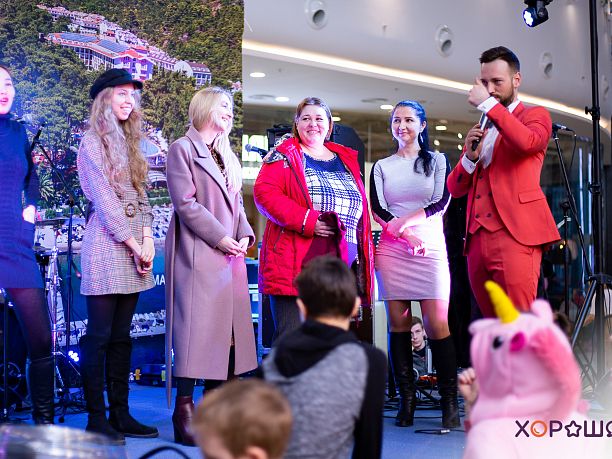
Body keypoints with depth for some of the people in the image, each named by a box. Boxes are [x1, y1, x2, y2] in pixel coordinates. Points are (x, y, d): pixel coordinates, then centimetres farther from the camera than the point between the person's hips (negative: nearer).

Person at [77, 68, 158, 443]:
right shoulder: (92, 143, -4)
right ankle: (97, 419, 0)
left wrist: (147, 238, 0)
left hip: (134, 245, 7)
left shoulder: (129, 143, 18)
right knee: (99, 337, -4)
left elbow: (140, 194, 14)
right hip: (106, 245, -7)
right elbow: (104, 198, -11)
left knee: (121, 336, 9)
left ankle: (120, 414, 13)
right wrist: (133, 243, -12)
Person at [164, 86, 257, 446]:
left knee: (226, 331, 6)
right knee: (196, 328, -10)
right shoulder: (183, 149, -1)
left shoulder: (227, 156, 23)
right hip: (198, 255, -8)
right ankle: (184, 413, -6)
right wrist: (221, 238, -14)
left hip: (231, 256, 8)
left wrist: (244, 234, 2)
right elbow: (186, 204, -11)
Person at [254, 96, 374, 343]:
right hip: (296, 262, -5)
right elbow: (264, 191, -9)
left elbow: (360, 208, 23)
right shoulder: (285, 156, 6)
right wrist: (306, 221, -19)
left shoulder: (347, 159, 21)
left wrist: (365, 255, 11)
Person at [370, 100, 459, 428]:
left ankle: (449, 401, -4)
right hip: (391, 250, 2)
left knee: (437, 325, -9)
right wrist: (405, 234, -12)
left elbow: (441, 203, -1)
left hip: (430, 248, -2)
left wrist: (401, 221, -13)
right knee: (398, 324, -1)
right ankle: (406, 400, 3)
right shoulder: (382, 166, 14)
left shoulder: (437, 161, 11)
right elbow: (377, 210, 4)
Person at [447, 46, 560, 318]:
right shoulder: (481, 129, 25)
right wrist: (470, 156, 1)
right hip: (477, 239, 6)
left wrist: (488, 103, -11)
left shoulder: (535, 115, 9)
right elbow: (455, 189, 20)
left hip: (514, 233, -6)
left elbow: (527, 142, -17)